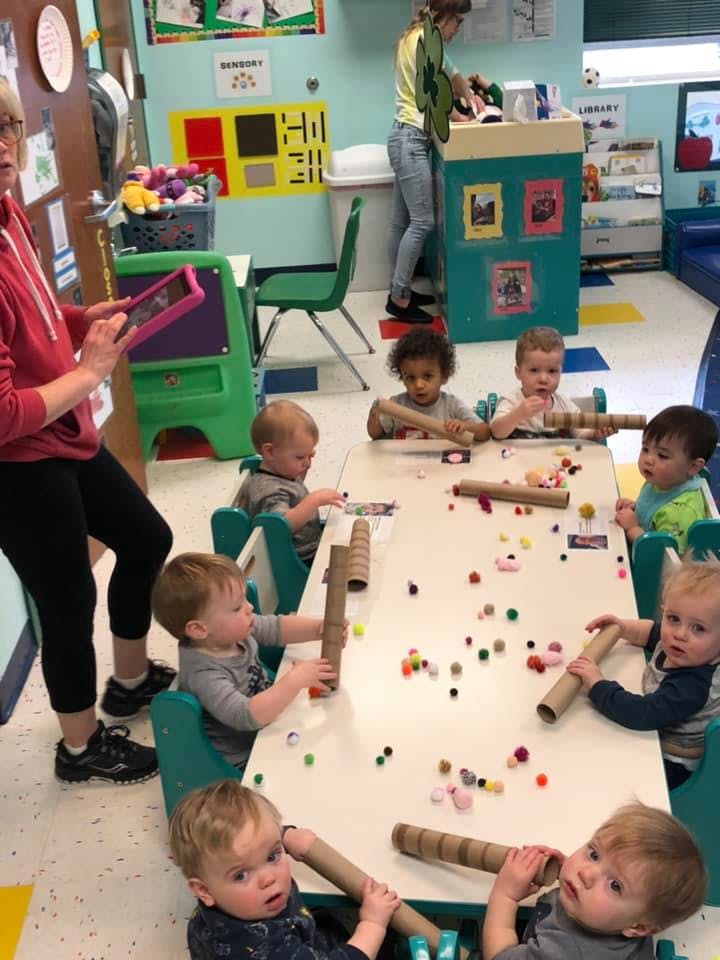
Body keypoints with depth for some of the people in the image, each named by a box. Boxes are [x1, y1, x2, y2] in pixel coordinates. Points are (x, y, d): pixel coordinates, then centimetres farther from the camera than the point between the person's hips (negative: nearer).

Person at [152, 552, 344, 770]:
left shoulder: (235, 630, -8)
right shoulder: (204, 674, -32)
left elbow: (278, 628, 4)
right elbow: (247, 716, -40)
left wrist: (320, 628, -12)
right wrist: (295, 680, -37)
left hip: (265, 736, 8)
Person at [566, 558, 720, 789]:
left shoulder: (693, 685, -38)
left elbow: (642, 714, -45)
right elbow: (653, 632, 12)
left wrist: (597, 684, -36)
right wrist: (623, 627, -4)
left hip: (671, 768, -8)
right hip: (652, 741, 8)